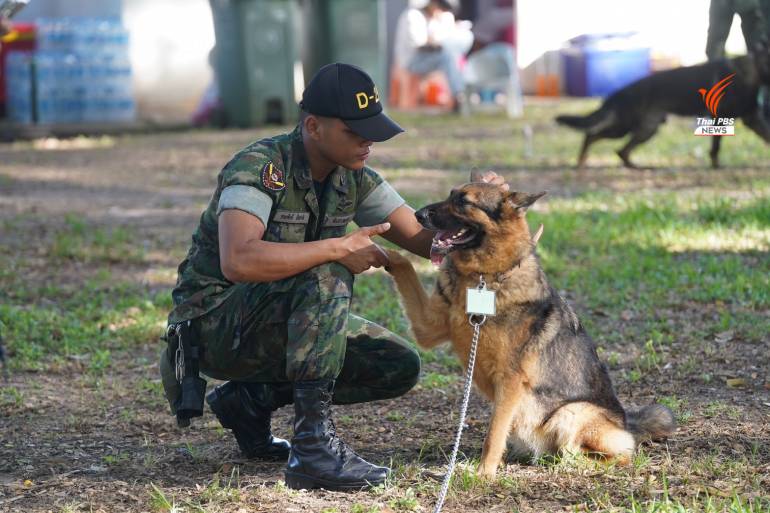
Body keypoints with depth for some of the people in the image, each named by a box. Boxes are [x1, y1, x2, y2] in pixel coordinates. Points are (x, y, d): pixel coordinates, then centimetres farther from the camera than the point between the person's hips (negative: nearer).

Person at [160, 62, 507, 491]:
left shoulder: (354, 177, 0)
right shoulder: (260, 167, -24)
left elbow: (423, 238, -1)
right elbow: (238, 261, -40)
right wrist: (340, 248, -34)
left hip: (285, 320, 8)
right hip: (214, 323, -8)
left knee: (399, 367, -3)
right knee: (328, 275, -33)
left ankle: (251, 398, 7)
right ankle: (313, 444, -33)